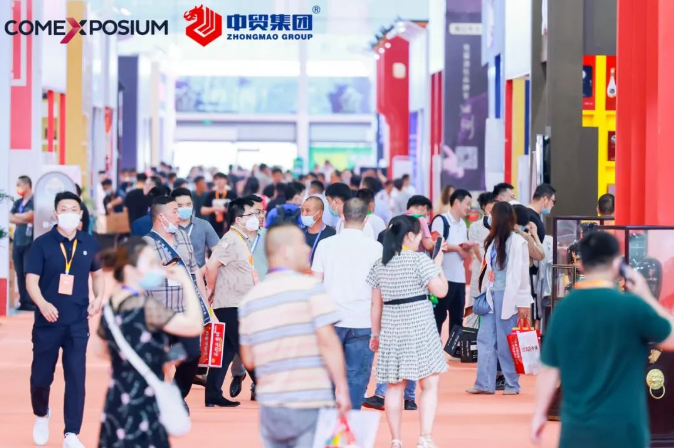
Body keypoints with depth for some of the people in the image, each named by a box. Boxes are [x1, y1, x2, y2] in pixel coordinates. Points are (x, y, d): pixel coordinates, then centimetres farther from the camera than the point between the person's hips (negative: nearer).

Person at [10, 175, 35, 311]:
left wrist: (16, 216, -1)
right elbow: (10, 218, 4)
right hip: (17, 242, 7)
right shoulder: (17, 203, 15)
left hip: (30, 242, -7)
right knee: (19, 273, 6)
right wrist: (24, 219, -8)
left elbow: (28, 216, -16)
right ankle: (23, 301, 10)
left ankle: (31, 302, -7)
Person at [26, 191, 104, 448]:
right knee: (41, 375, 8)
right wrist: (42, 303, -28)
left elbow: (97, 274, 17)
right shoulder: (42, 243, -6)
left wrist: (99, 298, -2)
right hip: (48, 321, -1)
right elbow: (31, 279, -9)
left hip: (77, 323, 1)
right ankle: (41, 415, 38)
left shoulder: (89, 243, 3)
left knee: (76, 377, -3)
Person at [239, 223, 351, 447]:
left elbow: (248, 359, 10)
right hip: (311, 403, -5)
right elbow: (328, 342, -14)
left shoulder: (250, 298, 9)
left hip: (270, 405, 5)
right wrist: (342, 388, -10)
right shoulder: (310, 287, -7)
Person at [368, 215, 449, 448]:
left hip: (391, 330, 5)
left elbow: (376, 304, 10)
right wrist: (438, 265, 4)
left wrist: (376, 333, 18)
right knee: (430, 384, -1)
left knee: (395, 386, 10)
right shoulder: (420, 260, -9)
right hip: (419, 328, -5)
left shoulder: (380, 265, 7)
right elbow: (441, 290, -10)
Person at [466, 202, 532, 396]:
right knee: (485, 339, 3)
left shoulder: (517, 242, -9)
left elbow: (523, 273, -10)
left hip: (507, 296, -7)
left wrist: (523, 303, -11)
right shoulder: (493, 241, 13)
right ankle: (485, 383, 4)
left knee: (506, 342, -1)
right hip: (491, 295, 7)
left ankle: (512, 384, 9)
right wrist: (484, 293, 12)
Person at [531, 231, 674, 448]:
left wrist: (540, 414, 15)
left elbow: (549, 369, 5)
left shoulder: (564, 307, 0)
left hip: (576, 426, 4)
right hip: (621, 427, -4)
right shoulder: (631, 306, -12)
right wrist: (646, 296, 7)